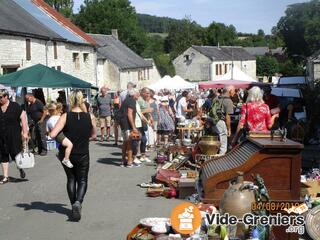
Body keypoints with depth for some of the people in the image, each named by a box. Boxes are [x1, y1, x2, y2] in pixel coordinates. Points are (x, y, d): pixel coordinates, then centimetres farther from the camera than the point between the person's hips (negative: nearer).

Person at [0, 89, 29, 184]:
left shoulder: (15, 106, -5)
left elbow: (23, 118, -6)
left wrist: (25, 132, -12)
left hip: (14, 136, -4)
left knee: (15, 153, -1)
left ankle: (20, 168, 30)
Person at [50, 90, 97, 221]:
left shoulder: (65, 117, -15)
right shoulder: (90, 117, -9)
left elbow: (52, 135, -21)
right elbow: (94, 135, 5)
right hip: (83, 155, 0)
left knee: (71, 179, 20)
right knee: (82, 181, 13)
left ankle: (74, 205, 21)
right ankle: (78, 202, -12)